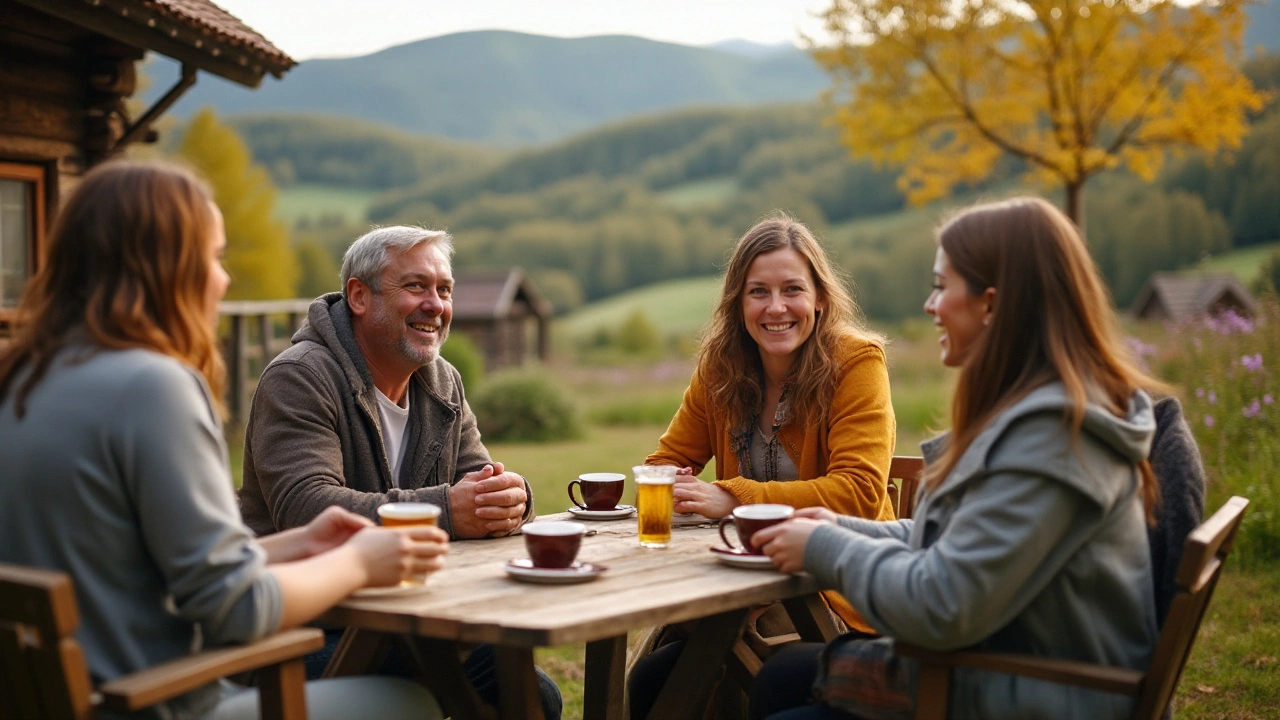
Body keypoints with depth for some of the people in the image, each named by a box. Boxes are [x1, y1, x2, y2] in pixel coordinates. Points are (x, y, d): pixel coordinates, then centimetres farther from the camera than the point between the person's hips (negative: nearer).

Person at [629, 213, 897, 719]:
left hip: (837, 598, -4)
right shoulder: (718, 369, 3)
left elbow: (858, 492, -21)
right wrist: (672, 490, -15)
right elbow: (666, 463, 10)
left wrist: (734, 498, -27)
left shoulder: (857, 362, -12)